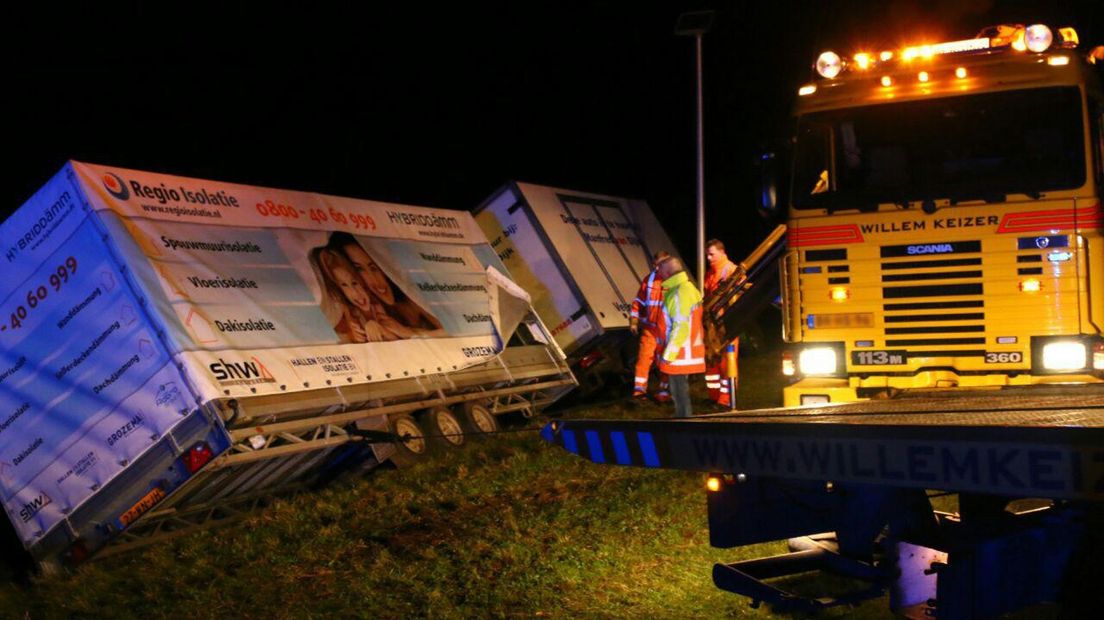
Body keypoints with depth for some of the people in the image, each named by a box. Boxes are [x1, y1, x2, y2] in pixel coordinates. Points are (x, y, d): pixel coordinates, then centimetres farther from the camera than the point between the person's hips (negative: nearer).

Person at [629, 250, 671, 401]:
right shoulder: (649, 279, 4)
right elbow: (639, 301, 9)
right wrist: (633, 321, 5)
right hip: (650, 326, 2)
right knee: (644, 356, -6)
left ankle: (664, 391, 18)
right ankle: (639, 388, 1)